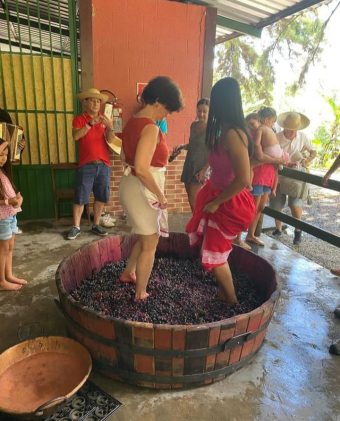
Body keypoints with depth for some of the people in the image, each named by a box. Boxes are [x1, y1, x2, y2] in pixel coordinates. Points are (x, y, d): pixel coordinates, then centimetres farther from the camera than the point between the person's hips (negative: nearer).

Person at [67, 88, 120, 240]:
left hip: (104, 164, 4)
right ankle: (76, 227, 7)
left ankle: (96, 225, 18)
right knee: (80, 197, -3)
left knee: (101, 197, 6)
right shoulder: (79, 119, 5)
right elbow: (75, 136, -14)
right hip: (86, 165, -3)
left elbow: (111, 140, 1)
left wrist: (110, 127, -18)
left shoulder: (104, 120, 14)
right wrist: (90, 124, -22)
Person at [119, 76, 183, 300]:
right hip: (142, 190, -9)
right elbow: (142, 169, -29)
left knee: (147, 237, 26)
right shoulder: (151, 128, -21)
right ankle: (140, 294, 22)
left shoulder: (133, 121, 9)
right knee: (150, 244, 7)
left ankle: (128, 273, 42)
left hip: (131, 185, 9)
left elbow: (125, 156, 18)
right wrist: (160, 195, -18)